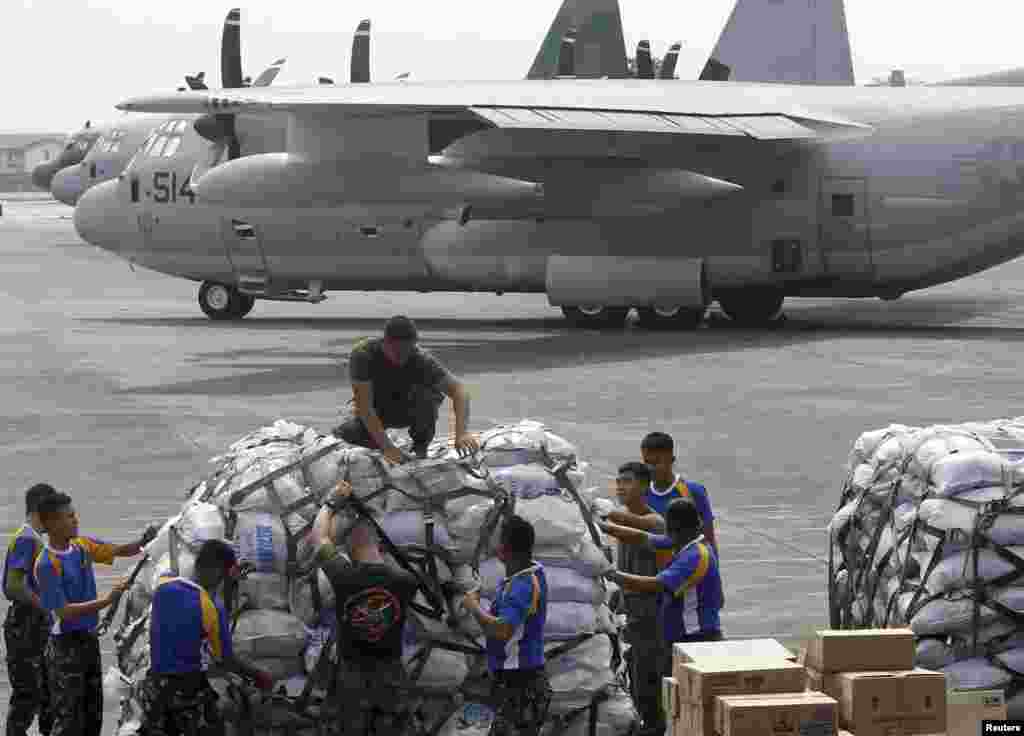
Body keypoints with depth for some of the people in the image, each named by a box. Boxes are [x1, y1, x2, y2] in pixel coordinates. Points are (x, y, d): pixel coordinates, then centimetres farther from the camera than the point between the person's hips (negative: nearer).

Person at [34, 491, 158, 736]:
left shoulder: (83, 546, 2)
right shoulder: (47, 564, -19)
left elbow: (121, 551, 10)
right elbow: (64, 612, -22)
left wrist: (143, 542, -11)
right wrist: (107, 600, -25)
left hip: (89, 640, 8)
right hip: (66, 646, -8)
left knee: (93, 716, 13)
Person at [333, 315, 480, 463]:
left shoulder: (421, 359, -28)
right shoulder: (363, 355, -30)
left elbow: (459, 391, -32)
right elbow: (364, 406, -32)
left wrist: (461, 433, -47)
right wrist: (387, 447, -39)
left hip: (406, 409, 0)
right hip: (376, 412, 0)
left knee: (429, 392, -30)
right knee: (351, 433, -27)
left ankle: (420, 445, -6)